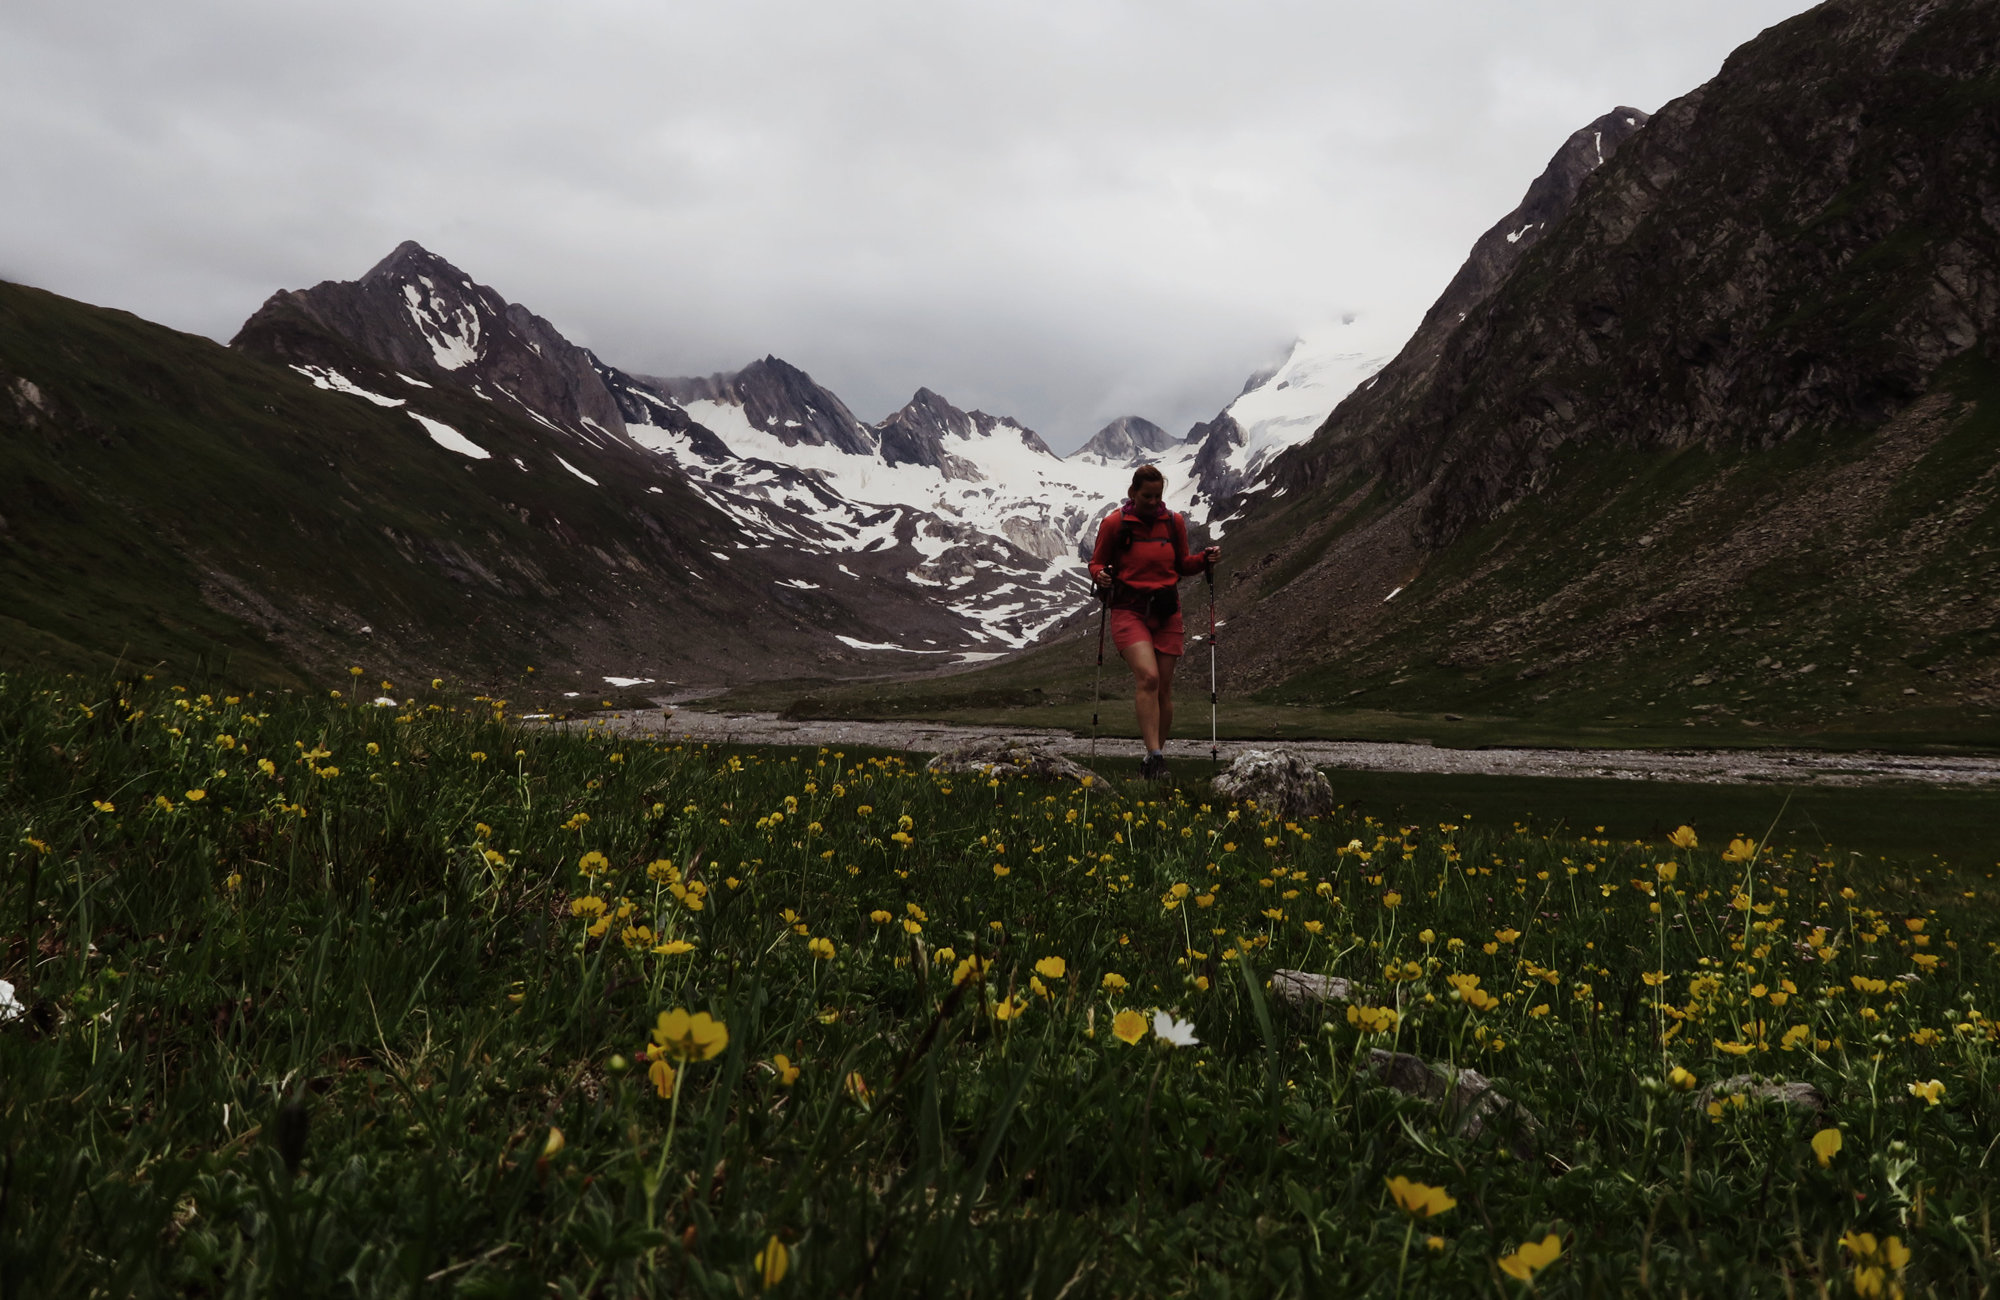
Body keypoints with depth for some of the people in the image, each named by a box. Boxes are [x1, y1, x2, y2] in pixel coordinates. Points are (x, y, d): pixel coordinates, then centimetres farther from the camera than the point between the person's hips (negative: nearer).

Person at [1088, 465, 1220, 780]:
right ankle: (1154, 755, -24)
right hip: (1129, 610, -4)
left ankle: (1157, 756, 16)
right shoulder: (1114, 523, -1)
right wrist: (1100, 576, -16)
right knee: (1147, 677, -23)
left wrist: (1204, 559, -1)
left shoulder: (1175, 523, 9)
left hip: (1167, 612, 4)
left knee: (1164, 687, 3)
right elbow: (1097, 563, 6)